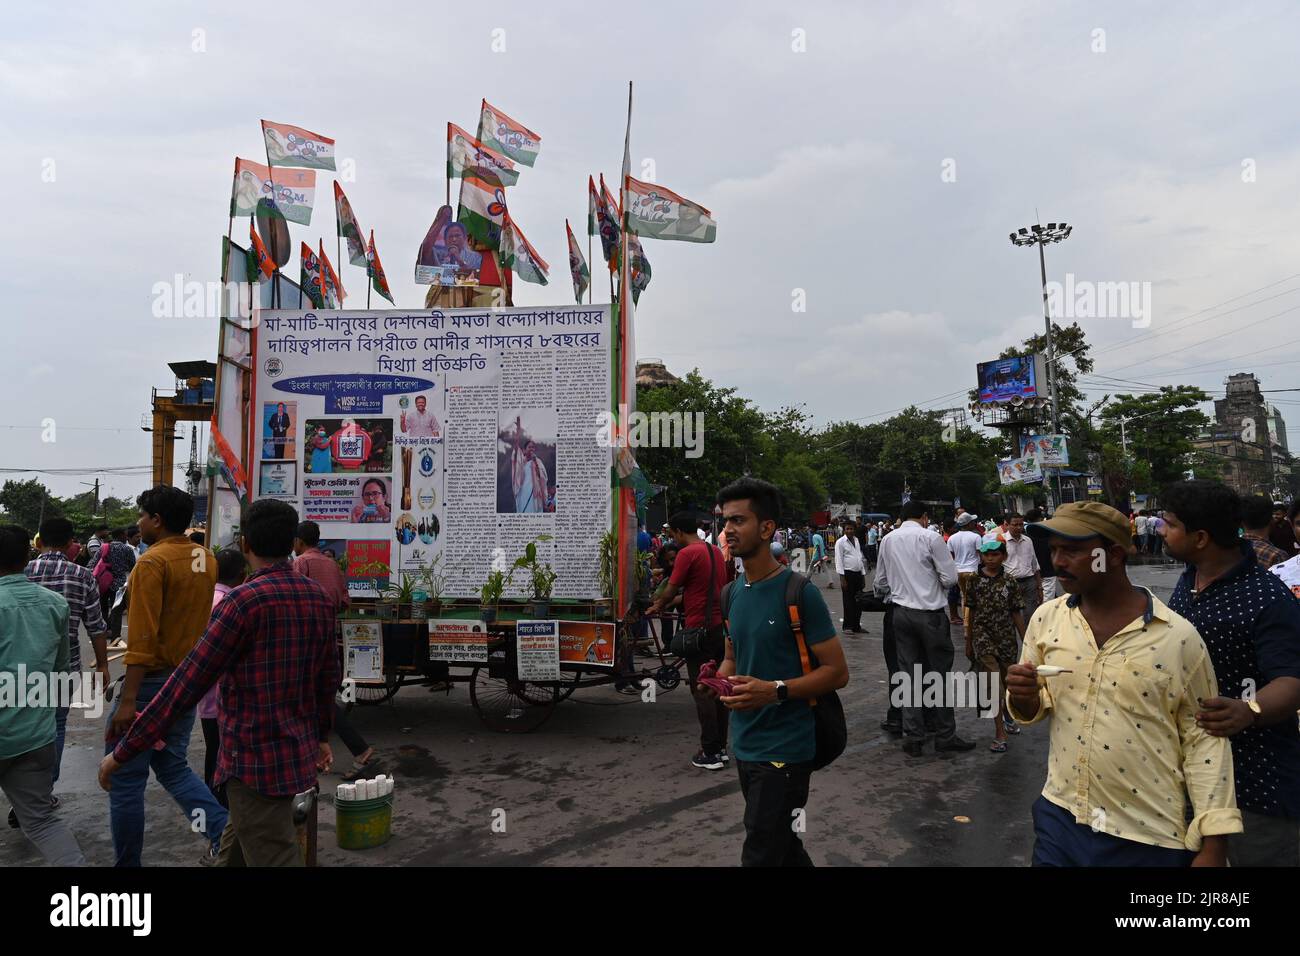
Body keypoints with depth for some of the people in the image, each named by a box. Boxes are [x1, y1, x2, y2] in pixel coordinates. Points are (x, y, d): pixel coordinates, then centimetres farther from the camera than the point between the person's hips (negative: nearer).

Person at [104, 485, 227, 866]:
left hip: (152, 681, -7)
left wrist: (127, 701, -22)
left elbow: (142, 637, -22)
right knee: (173, 766, 19)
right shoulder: (207, 559, 7)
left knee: (124, 777, 7)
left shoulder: (153, 562, -16)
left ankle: (127, 861, 17)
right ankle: (225, 832, 4)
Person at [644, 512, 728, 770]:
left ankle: (710, 754, 2)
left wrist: (657, 606, 12)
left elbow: (670, 591, -9)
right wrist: (665, 603, 23)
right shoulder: (715, 551, 13)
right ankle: (721, 747, 20)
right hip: (720, 625, 8)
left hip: (700, 628, -8)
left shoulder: (687, 553, -13)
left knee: (702, 691, -1)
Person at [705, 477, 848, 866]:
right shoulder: (732, 593, 6)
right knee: (784, 847, 23)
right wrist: (719, 678, -4)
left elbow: (837, 671, -14)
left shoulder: (799, 593, -16)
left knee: (761, 856, -3)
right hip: (744, 745, 7)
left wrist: (774, 691, -26)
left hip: (784, 749, -7)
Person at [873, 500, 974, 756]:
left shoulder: (887, 540, 6)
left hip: (901, 613, 5)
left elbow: (881, 582, 15)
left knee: (908, 674, 9)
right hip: (930, 613, -4)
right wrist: (935, 584, 11)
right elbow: (950, 578, -10)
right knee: (940, 674, 6)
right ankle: (945, 736, 14)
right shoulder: (930, 538, -9)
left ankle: (913, 739, 14)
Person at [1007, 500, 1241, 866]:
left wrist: (1214, 846, -7)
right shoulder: (1046, 618, -2)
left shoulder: (1178, 637, -12)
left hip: (1148, 837, -3)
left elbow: (1204, 737, -6)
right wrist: (1024, 698, -15)